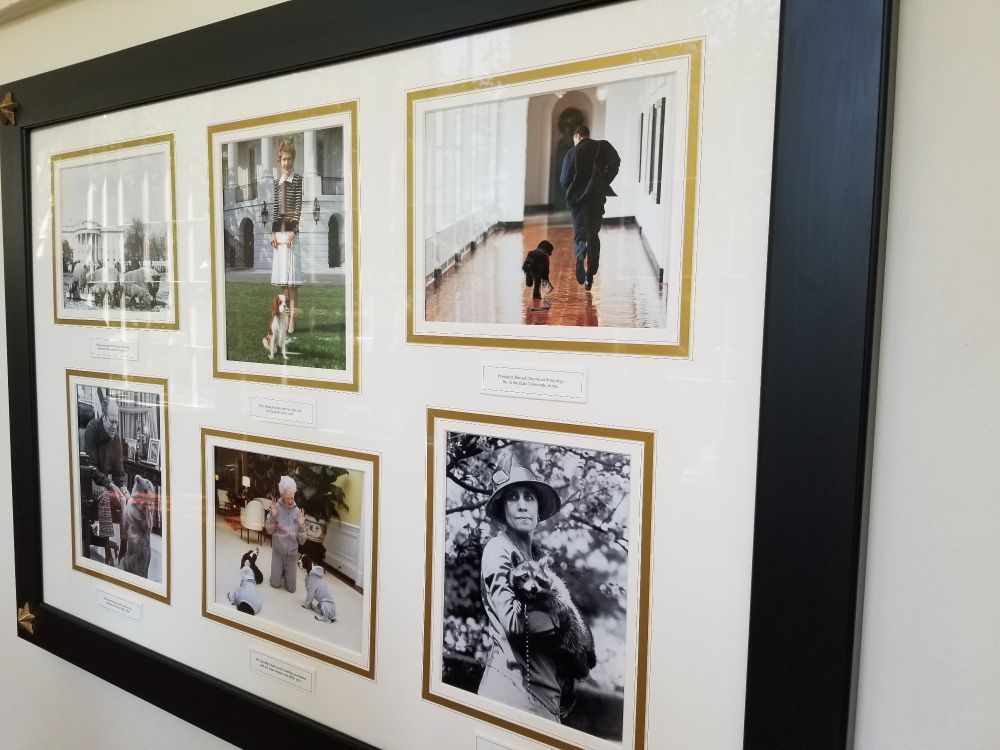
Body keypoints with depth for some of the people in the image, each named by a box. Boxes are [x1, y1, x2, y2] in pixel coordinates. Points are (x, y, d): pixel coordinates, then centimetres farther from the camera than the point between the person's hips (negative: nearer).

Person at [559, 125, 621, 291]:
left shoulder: (572, 153, 0)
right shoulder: (602, 147, 5)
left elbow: (564, 181, -1)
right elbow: (615, 162, -12)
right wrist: (604, 182, -2)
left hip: (577, 198, -1)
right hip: (596, 198, 1)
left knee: (579, 232, 10)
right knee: (593, 234, 11)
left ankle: (580, 252, -28)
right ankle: (590, 276, 9)